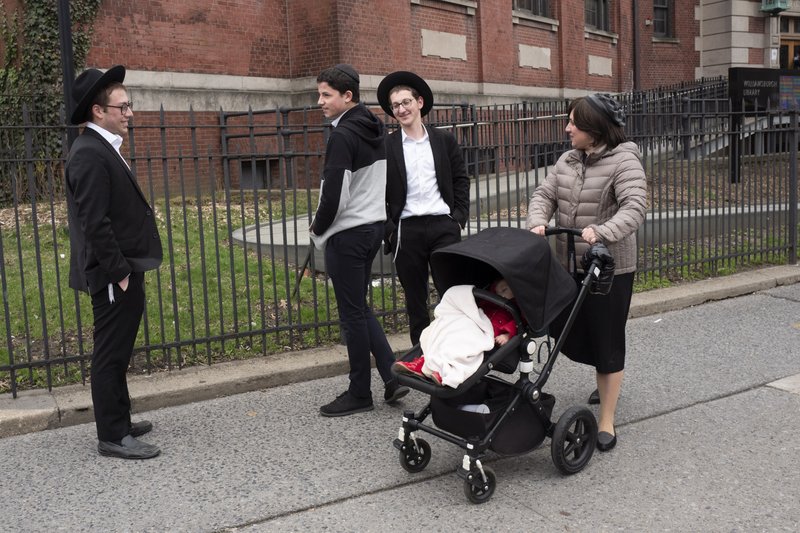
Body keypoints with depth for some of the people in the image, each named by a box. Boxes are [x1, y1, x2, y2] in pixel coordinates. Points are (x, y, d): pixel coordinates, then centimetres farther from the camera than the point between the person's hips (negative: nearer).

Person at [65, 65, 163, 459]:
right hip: (113, 276, -10)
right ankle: (112, 437, 10)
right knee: (111, 355, 0)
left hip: (124, 270, 10)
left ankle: (119, 421, 31)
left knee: (116, 353, 18)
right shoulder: (90, 154, -17)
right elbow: (94, 223, -23)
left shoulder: (103, 148, 14)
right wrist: (119, 273, -19)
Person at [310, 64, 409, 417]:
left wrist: (318, 230, -2)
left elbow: (334, 195, -20)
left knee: (353, 314, 1)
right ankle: (392, 376, 13)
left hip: (348, 234, -9)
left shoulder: (343, 135, -16)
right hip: (374, 226, 9)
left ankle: (359, 394, 13)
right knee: (360, 308, 18)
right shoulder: (374, 129, 11)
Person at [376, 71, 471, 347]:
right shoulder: (386, 146, 4)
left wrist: (459, 218, -1)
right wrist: (389, 229, -5)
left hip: (443, 225, 1)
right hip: (407, 229, 0)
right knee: (415, 298, 6)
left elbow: (460, 180, 9)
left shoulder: (445, 140, 8)